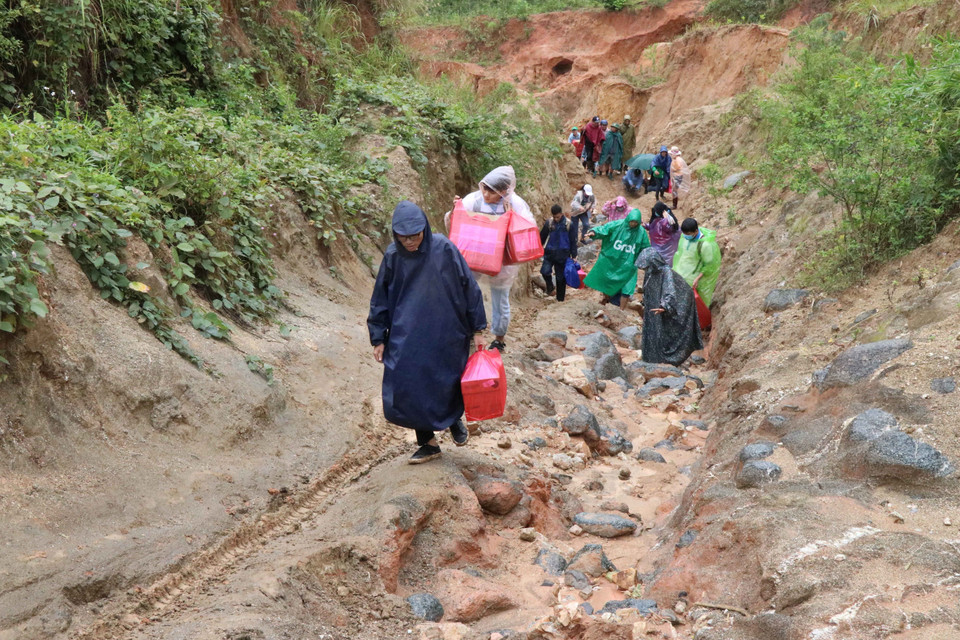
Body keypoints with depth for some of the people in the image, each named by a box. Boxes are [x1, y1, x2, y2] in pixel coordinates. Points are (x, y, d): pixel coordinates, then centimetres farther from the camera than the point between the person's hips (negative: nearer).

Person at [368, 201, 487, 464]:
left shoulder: (444, 249, -12)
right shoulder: (393, 256, -5)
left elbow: (469, 287, -5)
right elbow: (380, 300, 4)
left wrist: (476, 329, -3)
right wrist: (378, 338, 2)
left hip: (446, 335, -2)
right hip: (407, 338, 2)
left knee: (448, 385, 9)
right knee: (409, 389, -2)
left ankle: (454, 419, 43)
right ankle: (427, 443, 17)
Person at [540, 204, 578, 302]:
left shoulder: (569, 224, -4)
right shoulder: (548, 223, -1)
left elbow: (573, 241, 2)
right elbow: (542, 237, 10)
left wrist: (574, 256, 2)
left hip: (563, 254, -1)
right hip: (549, 253, 1)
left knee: (561, 278, 5)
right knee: (545, 271, -19)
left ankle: (560, 299, 20)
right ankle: (550, 286, 11)